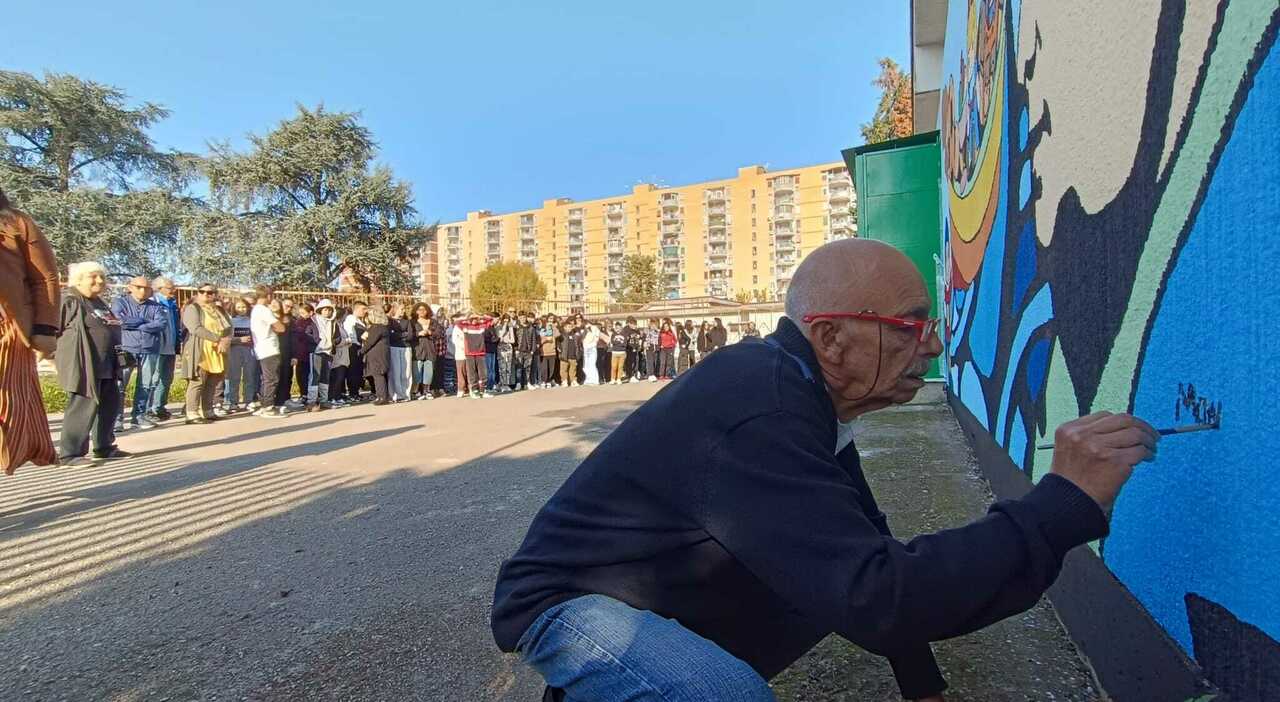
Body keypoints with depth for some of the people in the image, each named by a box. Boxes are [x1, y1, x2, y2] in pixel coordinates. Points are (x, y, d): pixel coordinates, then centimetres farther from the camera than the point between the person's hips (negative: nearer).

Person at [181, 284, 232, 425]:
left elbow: (229, 328, 10)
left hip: (217, 353, 6)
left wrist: (225, 341, -11)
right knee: (197, 382, -8)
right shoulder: (192, 308, -1)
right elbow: (196, 329, -16)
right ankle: (192, 415, -8)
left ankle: (207, 412, 12)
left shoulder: (219, 310, 19)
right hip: (199, 352, -6)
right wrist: (218, 339, -21)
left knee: (212, 384, 7)